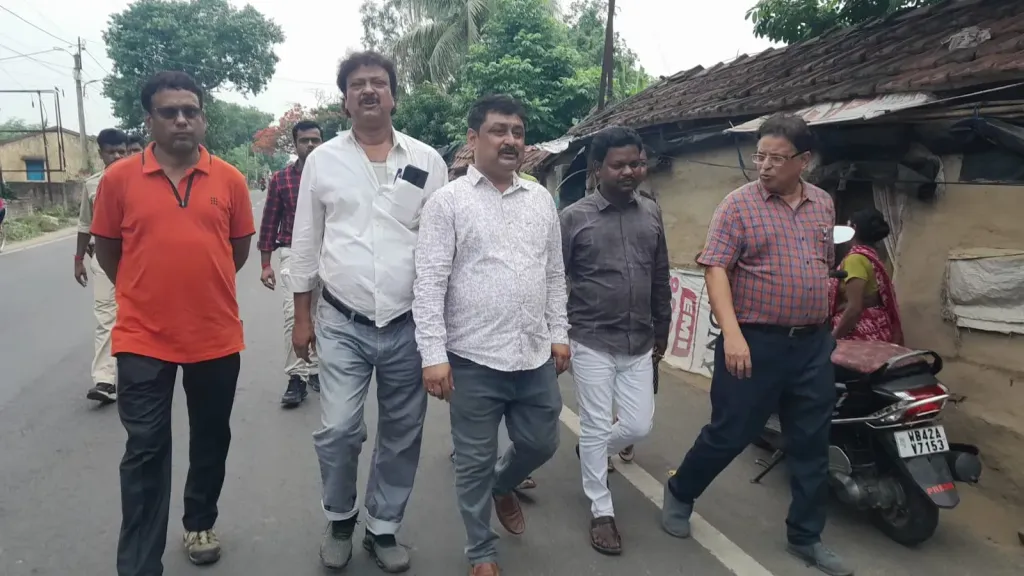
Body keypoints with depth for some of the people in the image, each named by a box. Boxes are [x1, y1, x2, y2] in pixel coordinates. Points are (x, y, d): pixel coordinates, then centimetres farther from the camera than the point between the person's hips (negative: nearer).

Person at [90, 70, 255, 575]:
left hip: (216, 336, 2)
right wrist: (144, 292, 9)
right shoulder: (119, 178, -4)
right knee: (145, 451, 3)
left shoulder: (229, 179, -1)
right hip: (143, 338, -2)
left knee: (211, 439, 16)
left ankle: (199, 525, 39)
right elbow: (106, 249, 7)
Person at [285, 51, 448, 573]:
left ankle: (383, 528, 31)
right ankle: (340, 520, 27)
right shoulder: (322, 159, 3)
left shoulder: (427, 162, 2)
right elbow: (305, 243, 7)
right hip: (342, 324, 0)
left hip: (409, 325, 1)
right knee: (337, 431, -2)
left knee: (401, 434, 10)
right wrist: (302, 317, 5)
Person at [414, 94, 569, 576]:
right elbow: (429, 283, -11)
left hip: (537, 356, 5)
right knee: (474, 462, 11)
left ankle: (503, 487, 51)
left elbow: (555, 274, 14)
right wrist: (433, 355, -16)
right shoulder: (447, 201, -7)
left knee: (540, 444, 18)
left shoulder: (541, 200, 9)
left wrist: (558, 333, 10)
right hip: (473, 359, -4)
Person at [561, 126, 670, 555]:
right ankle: (601, 511, 22)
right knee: (596, 428, 4)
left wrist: (662, 329, 18)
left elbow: (661, 278, 14)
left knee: (640, 426, 9)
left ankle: (591, 454, 40)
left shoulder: (652, 213, 6)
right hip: (592, 343, -4)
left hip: (639, 345, 4)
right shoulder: (574, 217, -7)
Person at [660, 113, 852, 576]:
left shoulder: (823, 204, 9)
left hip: (813, 344, 6)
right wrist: (732, 334, -25)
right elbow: (715, 269, -15)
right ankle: (680, 494, 29)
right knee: (729, 433, 4)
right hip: (755, 342, -5)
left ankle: (806, 537, 28)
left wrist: (823, 325, 18)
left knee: (812, 444, 12)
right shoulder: (738, 204, -8)